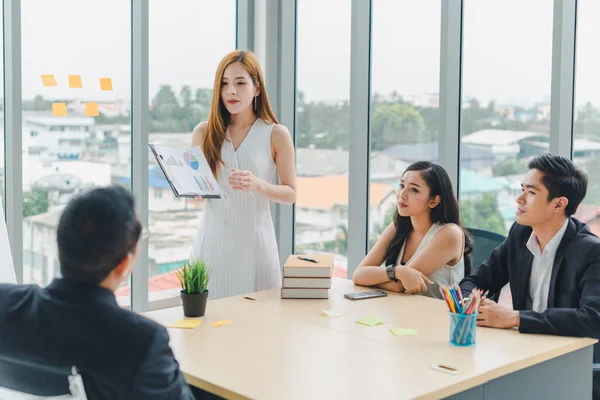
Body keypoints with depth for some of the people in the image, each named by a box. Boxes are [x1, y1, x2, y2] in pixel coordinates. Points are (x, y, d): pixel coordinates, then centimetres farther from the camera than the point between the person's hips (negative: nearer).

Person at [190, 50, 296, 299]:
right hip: (213, 238, 1)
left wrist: (257, 185, -17)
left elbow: (290, 194, 1)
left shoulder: (276, 135, -1)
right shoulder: (204, 132, 4)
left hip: (254, 239, -1)